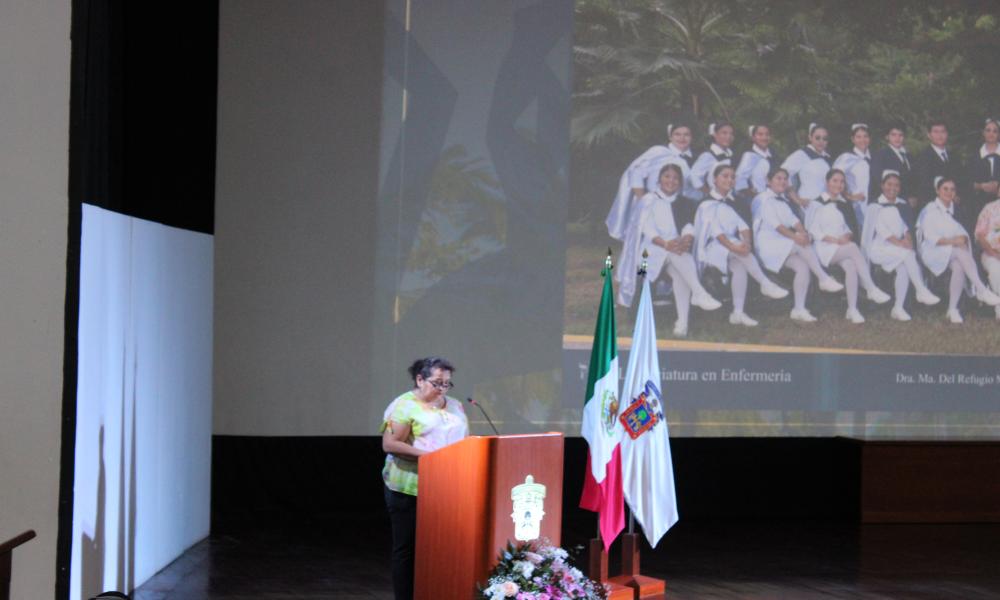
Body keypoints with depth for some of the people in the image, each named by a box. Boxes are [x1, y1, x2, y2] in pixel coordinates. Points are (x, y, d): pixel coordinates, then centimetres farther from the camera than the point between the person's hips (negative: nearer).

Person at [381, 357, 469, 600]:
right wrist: (426, 455, -19)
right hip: (410, 489, -5)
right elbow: (389, 444, -13)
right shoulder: (405, 405, -6)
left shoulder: (455, 406, 15)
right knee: (407, 548, 3)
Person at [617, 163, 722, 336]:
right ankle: (699, 293, -49)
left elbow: (689, 226, 3)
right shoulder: (648, 200, 10)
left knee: (680, 272, -33)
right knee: (675, 253, -37)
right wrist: (665, 243, -22)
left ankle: (682, 322, -43)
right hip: (651, 250, -2)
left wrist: (687, 239, -23)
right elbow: (646, 228, -3)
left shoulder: (684, 203, 19)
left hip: (678, 249, 2)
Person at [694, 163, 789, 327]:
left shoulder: (733, 203, 18)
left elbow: (743, 226, 2)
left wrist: (746, 242, -20)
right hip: (713, 247, -5)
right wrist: (732, 246, -30)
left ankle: (738, 312, -27)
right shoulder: (707, 204, 0)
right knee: (740, 252, -34)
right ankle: (766, 284, -33)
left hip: (734, 246, 5)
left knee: (740, 266, -27)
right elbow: (715, 230, -14)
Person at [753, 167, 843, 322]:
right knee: (803, 244, -29)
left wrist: (802, 232, -16)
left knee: (802, 266, -18)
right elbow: (774, 223, -17)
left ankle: (799, 309, -17)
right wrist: (794, 236, -30)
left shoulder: (784, 200, 22)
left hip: (785, 246, 7)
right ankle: (824, 279, -25)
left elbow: (794, 220, 6)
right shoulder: (764, 199, -3)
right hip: (768, 244, -7)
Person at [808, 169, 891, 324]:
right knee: (854, 248, -34)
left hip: (843, 246, 5)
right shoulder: (818, 204, 3)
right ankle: (872, 290, -36)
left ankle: (852, 309, -33)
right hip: (825, 248, -5)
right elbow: (813, 231, -4)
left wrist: (847, 236, -3)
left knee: (851, 266, -31)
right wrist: (834, 240, -15)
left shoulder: (843, 204, 21)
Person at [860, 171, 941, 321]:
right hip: (879, 248, -4)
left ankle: (898, 308, -26)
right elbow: (881, 229, -9)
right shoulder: (875, 206, 2)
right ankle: (922, 292, -29)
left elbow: (907, 227, 15)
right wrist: (900, 243, -20)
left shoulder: (902, 205, 18)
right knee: (908, 253, -30)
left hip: (899, 250, 4)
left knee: (903, 267, -27)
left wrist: (908, 239, -7)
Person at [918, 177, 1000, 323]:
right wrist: (951, 241, -23)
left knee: (959, 266, -31)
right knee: (961, 251, -33)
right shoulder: (930, 210, 0)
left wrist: (962, 238, -9)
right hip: (934, 252, -4)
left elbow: (961, 233, 15)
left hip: (954, 253, 4)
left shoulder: (954, 209, 19)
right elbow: (929, 236, -10)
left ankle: (953, 310, -32)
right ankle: (982, 291, -39)